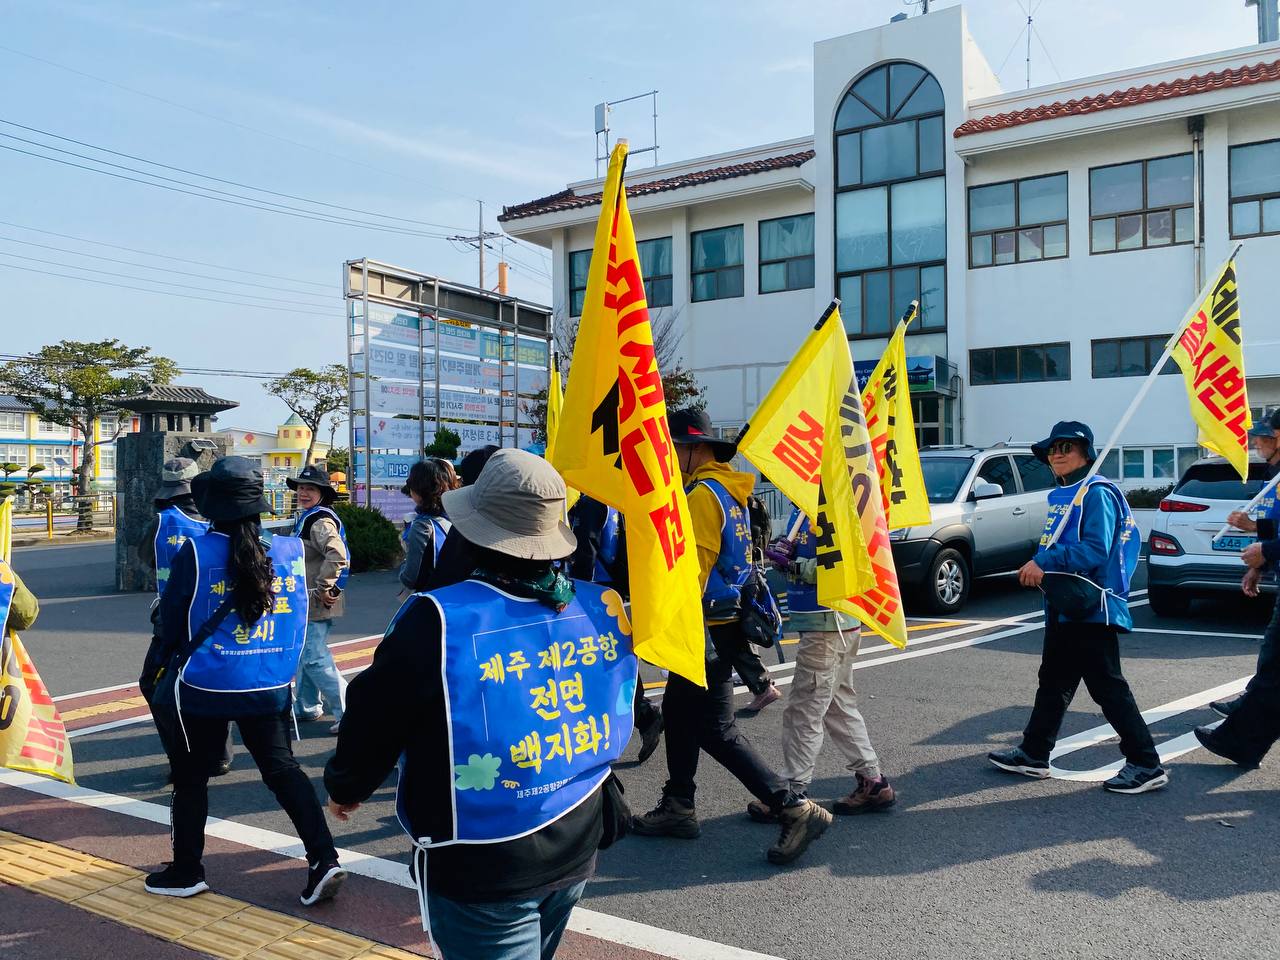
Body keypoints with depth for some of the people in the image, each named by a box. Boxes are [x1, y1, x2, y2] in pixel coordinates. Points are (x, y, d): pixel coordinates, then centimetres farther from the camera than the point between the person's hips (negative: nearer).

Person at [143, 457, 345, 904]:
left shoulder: (196, 553, -15)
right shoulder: (290, 549, -5)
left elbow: (170, 621, -4)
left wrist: (177, 658, 15)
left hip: (204, 686, -3)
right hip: (270, 686, 3)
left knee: (190, 776, 15)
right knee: (282, 769, 11)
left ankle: (186, 871, 28)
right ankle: (324, 859, 2)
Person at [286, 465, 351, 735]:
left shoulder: (320, 521, -18)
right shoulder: (306, 518, 15)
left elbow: (337, 555, -34)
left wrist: (323, 588, -26)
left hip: (317, 602, -11)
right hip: (307, 600, 11)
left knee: (315, 658, -9)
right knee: (306, 655, 19)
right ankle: (307, 708, 33)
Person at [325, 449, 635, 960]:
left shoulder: (437, 621, -23)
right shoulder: (602, 607, -8)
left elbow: (374, 721, -10)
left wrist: (344, 789, 10)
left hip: (483, 873, -5)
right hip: (574, 850, 6)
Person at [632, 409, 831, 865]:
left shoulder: (704, 494, -17)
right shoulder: (729, 490, 13)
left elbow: (692, 568, -22)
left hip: (708, 629, -10)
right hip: (724, 621, 10)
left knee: (715, 729, -6)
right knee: (678, 711, 18)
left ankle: (796, 809, -6)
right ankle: (678, 806, 27)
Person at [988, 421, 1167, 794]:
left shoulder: (1096, 493, -13)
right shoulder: (1062, 496, 16)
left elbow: (1096, 550, -22)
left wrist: (1045, 562, -21)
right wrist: (1039, 568, 3)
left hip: (1091, 607, -10)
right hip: (1062, 606, 10)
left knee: (1108, 688, -5)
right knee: (1053, 682, 16)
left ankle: (1146, 765, 3)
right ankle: (1033, 754, 26)